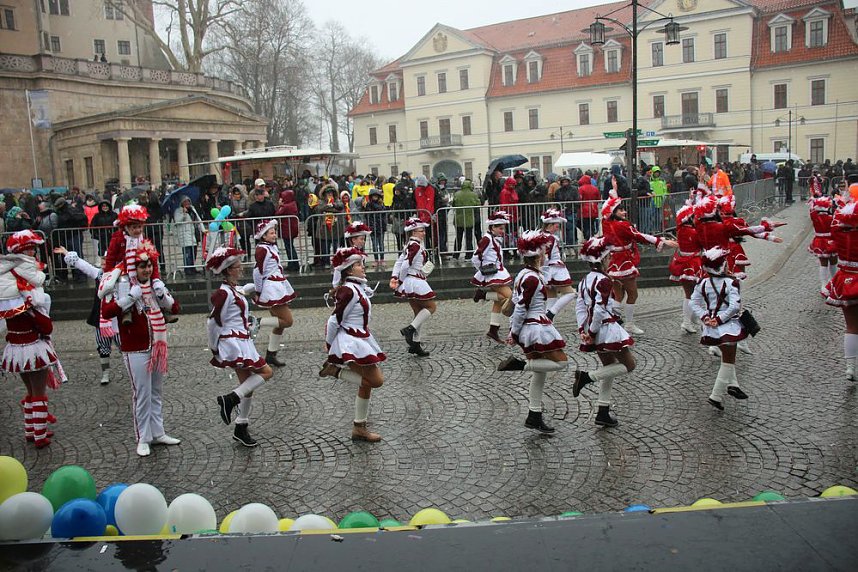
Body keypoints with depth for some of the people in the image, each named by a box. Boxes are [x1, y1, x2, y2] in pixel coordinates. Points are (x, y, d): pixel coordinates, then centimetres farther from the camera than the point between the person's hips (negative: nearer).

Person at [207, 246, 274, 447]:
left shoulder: (234, 290, 11)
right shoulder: (223, 293, -16)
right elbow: (213, 321, -16)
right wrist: (214, 348, -9)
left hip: (241, 342, 9)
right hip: (234, 344, -9)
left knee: (248, 386, 11)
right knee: (266, 372, -8)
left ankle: (241, 428, 20)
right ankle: (230, 399, -8)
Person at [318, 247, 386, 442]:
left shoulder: (358, 287, 8)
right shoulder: (350, 291, -20)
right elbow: (335, 320, -17)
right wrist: (329, 344, -5)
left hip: (361, 339, 10)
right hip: (351, 343, -10)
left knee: (367, 383, 13)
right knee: (376, 380, -8)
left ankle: (359, 428, 22)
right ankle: (335, 370, 2)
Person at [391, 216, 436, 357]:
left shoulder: (409, 245, 13)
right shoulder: (416, 246, -16)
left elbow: (399, 262, 7)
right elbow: (406, 265, -21)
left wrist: (394, 278, -3)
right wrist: (400, 281, -8)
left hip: (408, 283, 10)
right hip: (416, 281, -10)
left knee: (419, 312, 16)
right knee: (431, 307, 3)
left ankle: (415, 344, 18)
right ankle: (410, 329, -10)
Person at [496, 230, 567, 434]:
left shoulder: (523, 274, 11)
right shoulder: (533, 278, -18)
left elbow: (517, 305, 13)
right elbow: (520, 308, -18)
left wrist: (513, 331, 15)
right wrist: (515, 334, -12)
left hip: (528, 327, 10)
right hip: (537, 327, -10)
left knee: (540, 372, 14)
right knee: (560, 362, -3)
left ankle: (534, 417, 17)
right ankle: (519, 365, -11)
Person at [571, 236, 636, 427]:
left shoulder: (585, 280, 10)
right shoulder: (604, 280, -17)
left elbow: (580, 306, 6)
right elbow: (600, 310, -23)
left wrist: (583, 329, 1)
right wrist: (592, 332, -16)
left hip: (595, 330, 9)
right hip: (607, 328, -9)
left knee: (610, 368, 19)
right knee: (629, 365, 1)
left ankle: (603, 412, 20)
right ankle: (587, 376, -9)